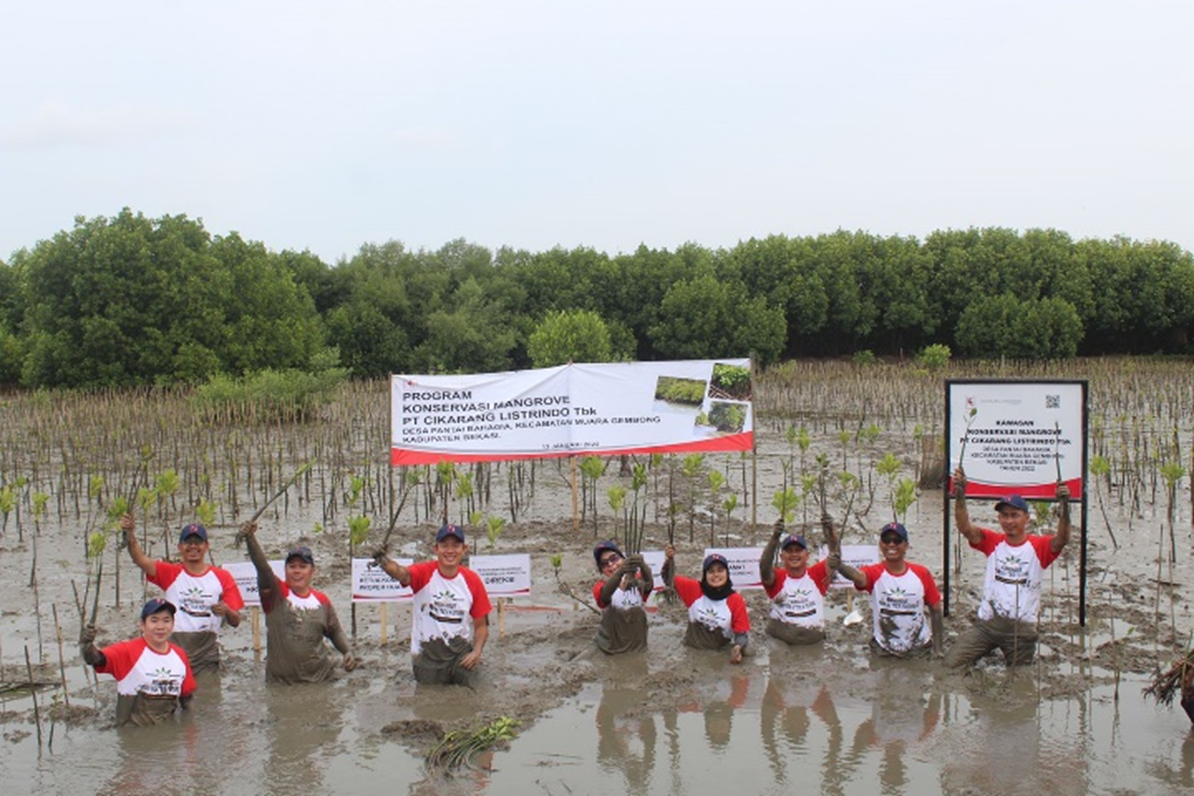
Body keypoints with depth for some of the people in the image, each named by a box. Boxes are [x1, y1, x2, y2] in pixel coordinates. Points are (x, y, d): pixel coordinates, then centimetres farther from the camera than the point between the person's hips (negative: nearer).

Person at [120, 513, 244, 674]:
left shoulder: (222, 577, 6)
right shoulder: (170, 573, 6)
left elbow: (235, 622, 6)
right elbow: (140, 560, -13)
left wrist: (226, 611, -17)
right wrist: (130, 535, -30)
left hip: (206, 653, 1)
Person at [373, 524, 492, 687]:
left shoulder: (472, 580, -6)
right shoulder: (425, 572, -13)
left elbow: (481, 624, 2)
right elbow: (402, 573, -38)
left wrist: (477, 652, -15)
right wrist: (384, 561, -60)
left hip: (461, 651, 1)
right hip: (427, 653, -1)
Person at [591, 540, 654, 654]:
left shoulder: (637, 581, -7)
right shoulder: (600, 586, -12)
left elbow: (649, 584, -31)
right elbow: (605, 593, -36)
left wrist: (643, 566, -55)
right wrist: (620, 572, -58)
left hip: (638, 646, 2)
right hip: (611, 648, -1)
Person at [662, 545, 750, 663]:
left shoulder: (736, 600, -7)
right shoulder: (694, 589, -4)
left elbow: (742, 632, -5)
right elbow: (670, 580, 1)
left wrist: (738, 647, -26)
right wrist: (670, 560, -18)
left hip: (721, 654, 0)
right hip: (692, 652, 0)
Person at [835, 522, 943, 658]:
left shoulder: (922, 574, -7)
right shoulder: (874, 574, -13)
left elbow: (935, 610, 1)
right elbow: (857, 576, -37)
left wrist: (937, 649, -2)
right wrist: (838, 565, -61)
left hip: (920, 650, 1)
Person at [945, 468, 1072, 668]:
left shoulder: (1039, 546, -3)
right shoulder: (992, 542, 2)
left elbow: (1062, 539, -22)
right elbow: (965, 528, -13)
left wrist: (1064, 506, -38)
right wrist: (960, 495, -30)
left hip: (1022, 629, -1)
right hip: (986, 623, 1)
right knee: (950, 664, -6)